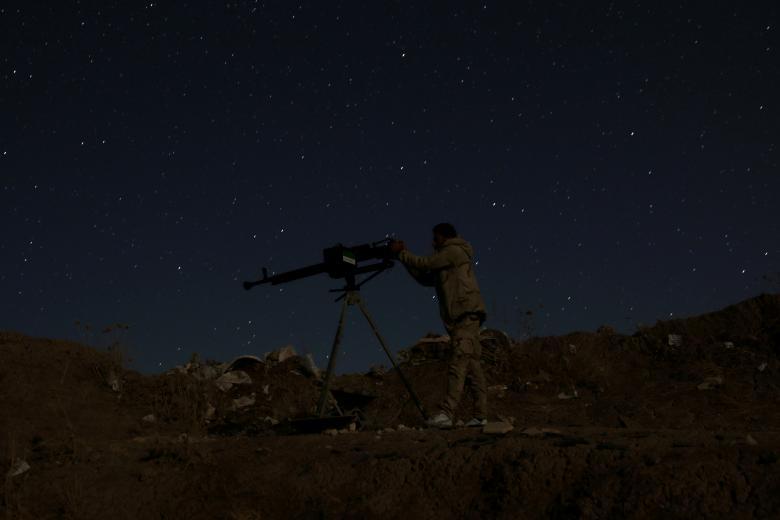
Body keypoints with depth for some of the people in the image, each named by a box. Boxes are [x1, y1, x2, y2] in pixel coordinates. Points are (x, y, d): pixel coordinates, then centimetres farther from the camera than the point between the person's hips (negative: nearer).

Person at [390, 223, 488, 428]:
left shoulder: (454, 251, -1)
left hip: (467, 313, -10)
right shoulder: (446, 262, 27)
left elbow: (426, 263, -6)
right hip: (460, 317, 10)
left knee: (458, 363, -17)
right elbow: (426, 279, 24)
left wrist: (401, 253, 6)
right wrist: (405, 257, 17)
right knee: (472, 364, 5)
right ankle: (481, 416, 4)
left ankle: (446, 414, -26)